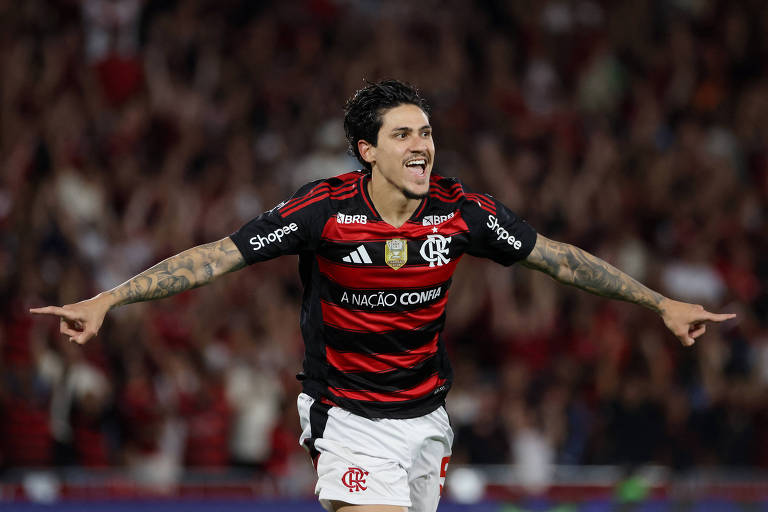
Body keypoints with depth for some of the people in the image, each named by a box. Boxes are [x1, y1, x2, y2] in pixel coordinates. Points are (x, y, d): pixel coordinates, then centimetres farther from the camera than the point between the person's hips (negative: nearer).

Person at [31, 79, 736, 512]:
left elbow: (557, 257, 4)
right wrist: (106, 302, -22)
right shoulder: (327, 209, -17)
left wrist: (662, 304, 6)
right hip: (351, 422, -4)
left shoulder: (461, 211, -7)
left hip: (427, 417, 4)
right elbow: (219, 256, -16)